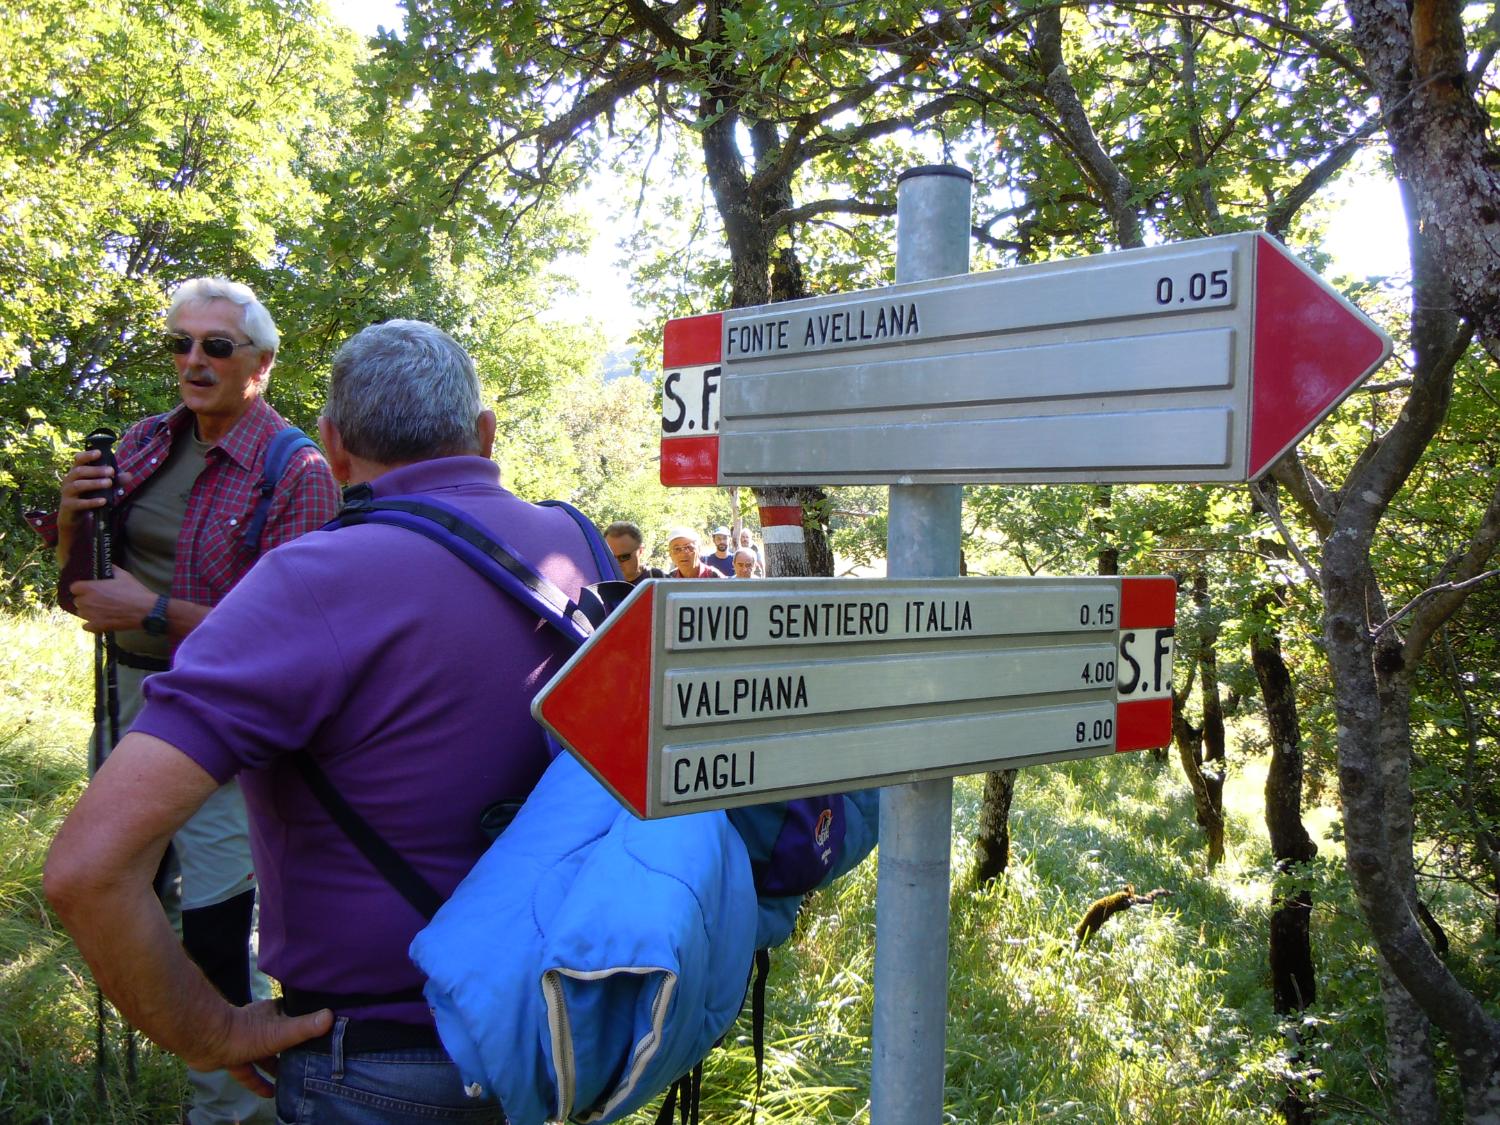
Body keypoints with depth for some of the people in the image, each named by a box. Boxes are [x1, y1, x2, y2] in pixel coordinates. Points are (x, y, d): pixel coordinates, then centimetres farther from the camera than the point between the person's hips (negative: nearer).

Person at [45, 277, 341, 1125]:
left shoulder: (296, 471, -13)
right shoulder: (145, 443, 6)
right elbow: (80, 592, 12)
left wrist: (154, 612, -21)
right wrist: (75, 516, -8)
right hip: (130, 696, 7)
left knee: (217, 931, -3)